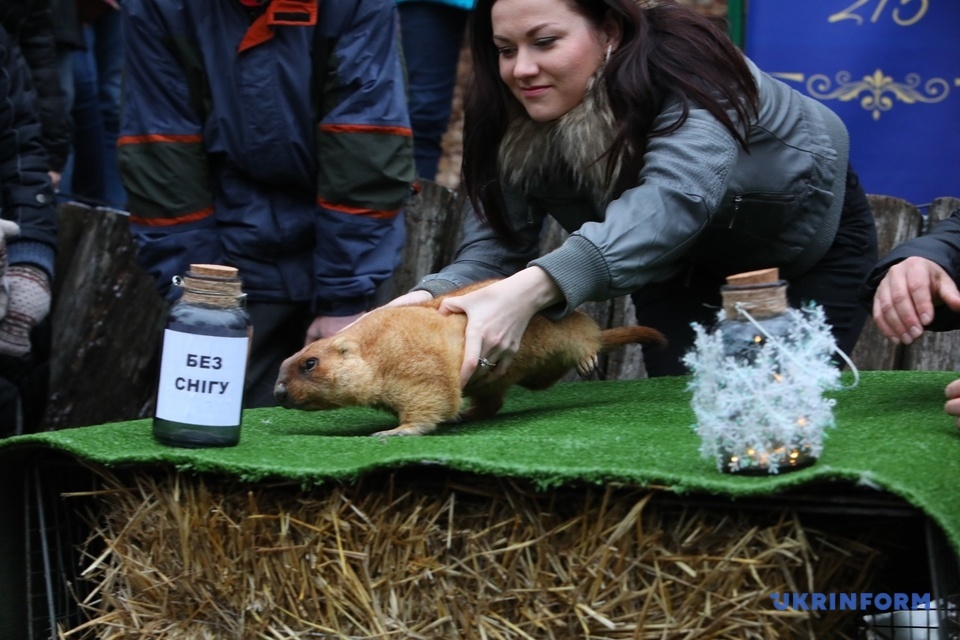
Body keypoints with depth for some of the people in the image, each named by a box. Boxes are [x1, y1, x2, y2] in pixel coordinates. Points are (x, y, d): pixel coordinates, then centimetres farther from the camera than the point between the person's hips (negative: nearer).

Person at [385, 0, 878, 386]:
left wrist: (529, 290, -72)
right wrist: (437, 294, -53)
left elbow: (675, 200, -57)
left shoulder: (683, 69, -41)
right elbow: (492, 245, -29)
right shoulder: (506, 121, -25)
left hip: (809, 232, -4)